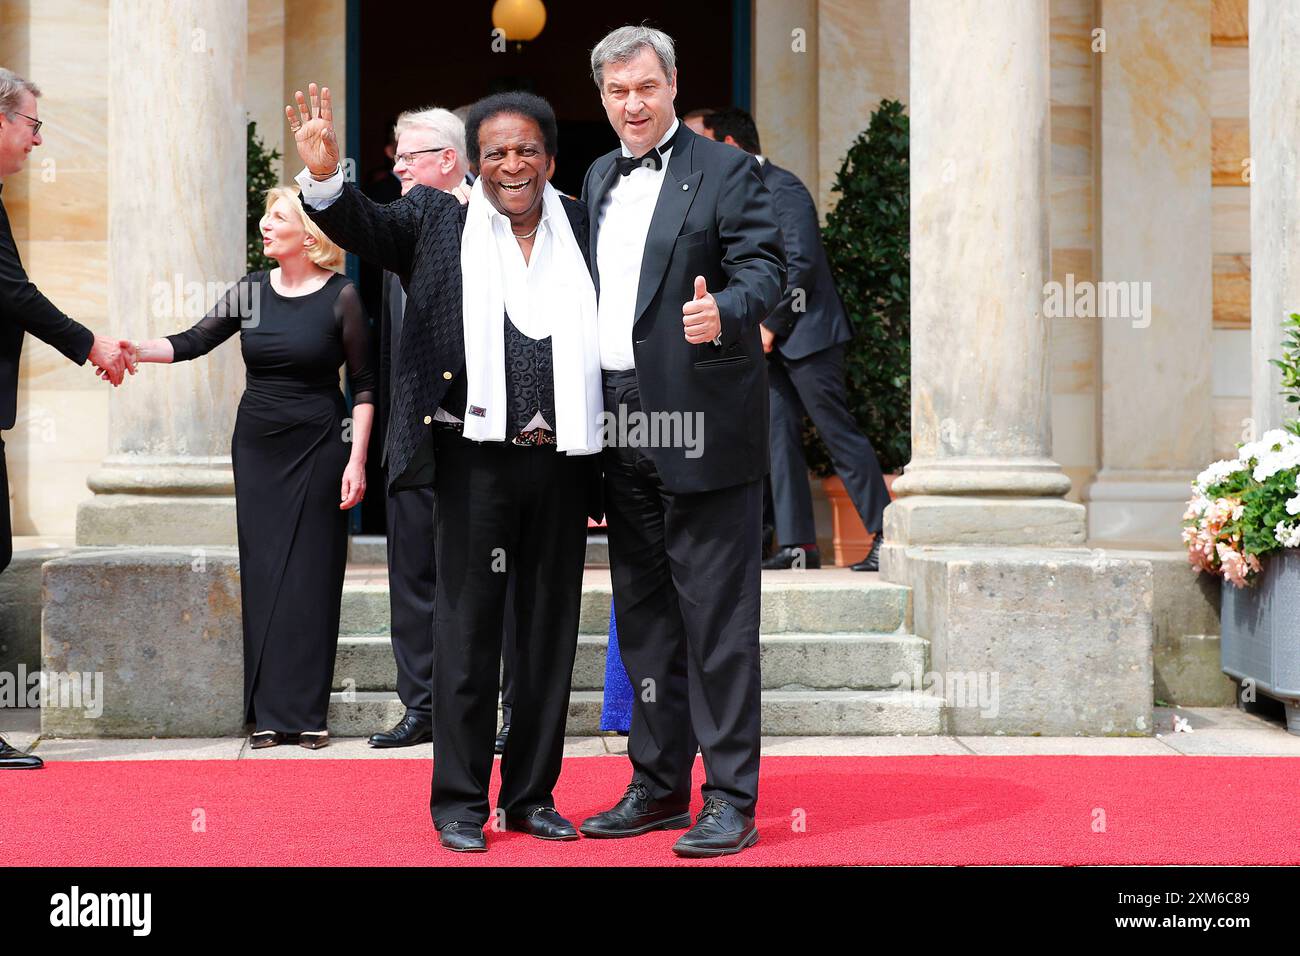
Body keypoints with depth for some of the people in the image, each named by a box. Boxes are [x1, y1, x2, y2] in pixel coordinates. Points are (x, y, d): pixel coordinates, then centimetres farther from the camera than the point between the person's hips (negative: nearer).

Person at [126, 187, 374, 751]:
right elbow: (193, 342, 4)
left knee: (311, 577, -3)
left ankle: (308, 714, 3)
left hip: (318, 447, -4)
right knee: (262, 575, 3)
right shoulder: (251, 292, 6)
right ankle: (269, 714, 8)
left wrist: (357, 460, -9)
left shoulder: (340, 296, -6)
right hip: (258, 445, 4)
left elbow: (364, 383, -4)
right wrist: (136, 350, -14)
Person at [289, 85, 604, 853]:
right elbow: (365, 228, -11)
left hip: (564, 464, 2)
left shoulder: (585, 228, 8)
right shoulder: (437, 224, 4)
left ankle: (534, 795, 22)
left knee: (551, 632, 10)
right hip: (477, 460, -2)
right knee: (468, 630, 4)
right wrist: (325, 178, -31)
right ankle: (460, 802, 14)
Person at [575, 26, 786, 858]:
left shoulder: (725, 171, -3)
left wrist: (722, 312, -33)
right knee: (643, 614, 13)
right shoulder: (598, 180, 17)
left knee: (717, 615, -4)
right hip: (620, 426, 7)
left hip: (702, 424, -7)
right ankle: (660, 785, 24)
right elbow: (587, 289, 18)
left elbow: (766, 266, -12)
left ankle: (731, 799, 1)